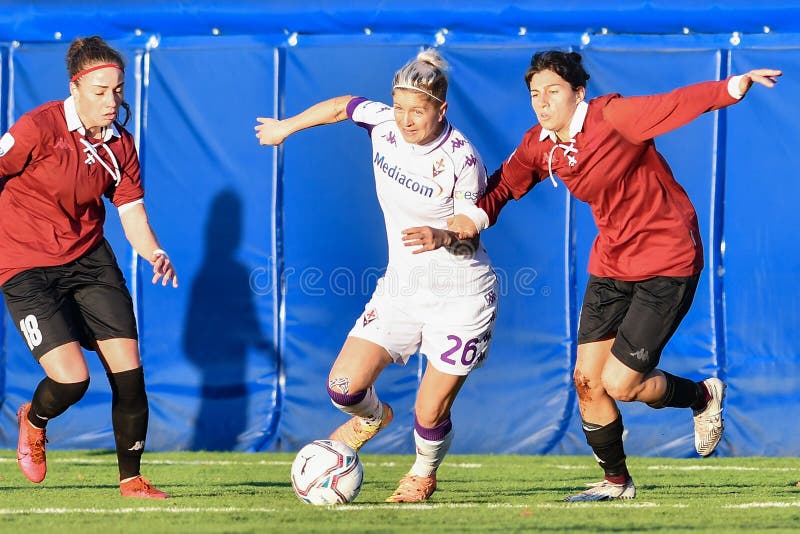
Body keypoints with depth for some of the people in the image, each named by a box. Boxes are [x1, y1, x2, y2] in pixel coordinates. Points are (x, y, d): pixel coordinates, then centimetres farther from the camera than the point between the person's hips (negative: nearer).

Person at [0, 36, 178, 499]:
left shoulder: (120, 145, 1)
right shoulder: (39, 128, -17)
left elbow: (133, 215, 3)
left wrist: (154, 254, -16)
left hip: (89, 260, 5)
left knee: (128, 369, -4)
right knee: (71, 378, -16)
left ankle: (132, 479, 13)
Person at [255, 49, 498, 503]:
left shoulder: (461, 159, -20)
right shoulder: (384, 123, -7)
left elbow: (470, 235, -14)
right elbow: (342, 106, 15)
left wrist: (442, 237, -36)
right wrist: (286, 126, 27)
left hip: (461, 295, -5)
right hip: (402, 289, 5)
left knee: (430, 415, -4)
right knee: (343, 386, -8)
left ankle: (424, 474, 32)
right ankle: (373, 417, 30)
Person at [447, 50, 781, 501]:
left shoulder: (612, 118, -19)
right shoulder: (539, 147, 1)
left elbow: (675, 105, -31)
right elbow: (504, 185, 14)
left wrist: (734, 87, -48)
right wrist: (474, 217, -8)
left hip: (667, 263, -7)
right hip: (611, 262, 7)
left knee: (620, 384, -9)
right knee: (587, 380, 3)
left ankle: (704, 396, 21)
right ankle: (616, 481, 23)